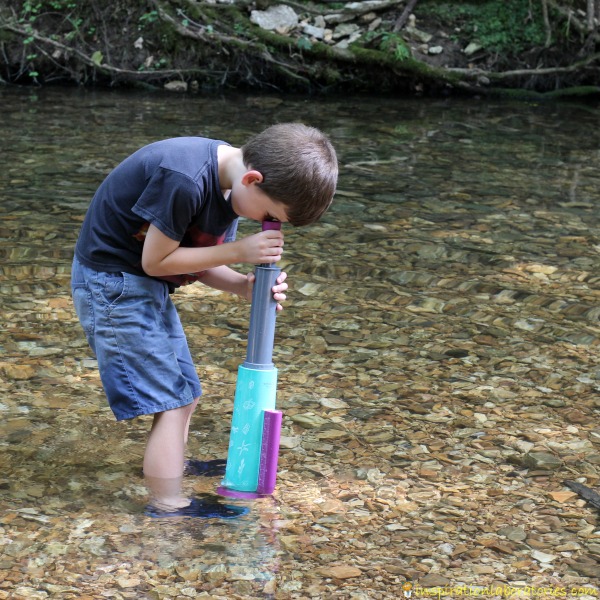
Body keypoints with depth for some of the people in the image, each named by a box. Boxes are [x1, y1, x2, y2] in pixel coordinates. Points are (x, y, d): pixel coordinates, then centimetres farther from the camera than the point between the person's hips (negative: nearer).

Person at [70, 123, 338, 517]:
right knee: (171, 404, -10)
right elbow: (155, 261, -24)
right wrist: (238, 252, -23)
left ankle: (174, 468, 42)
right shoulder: (184, 180, -32)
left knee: (186, 395, 21)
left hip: (148, 289, 9)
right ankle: (169, 509, -5)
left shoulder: (232, 184, -3)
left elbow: (199, 262, 3)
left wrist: (244, 286, -16)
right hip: (114, 284, -9)